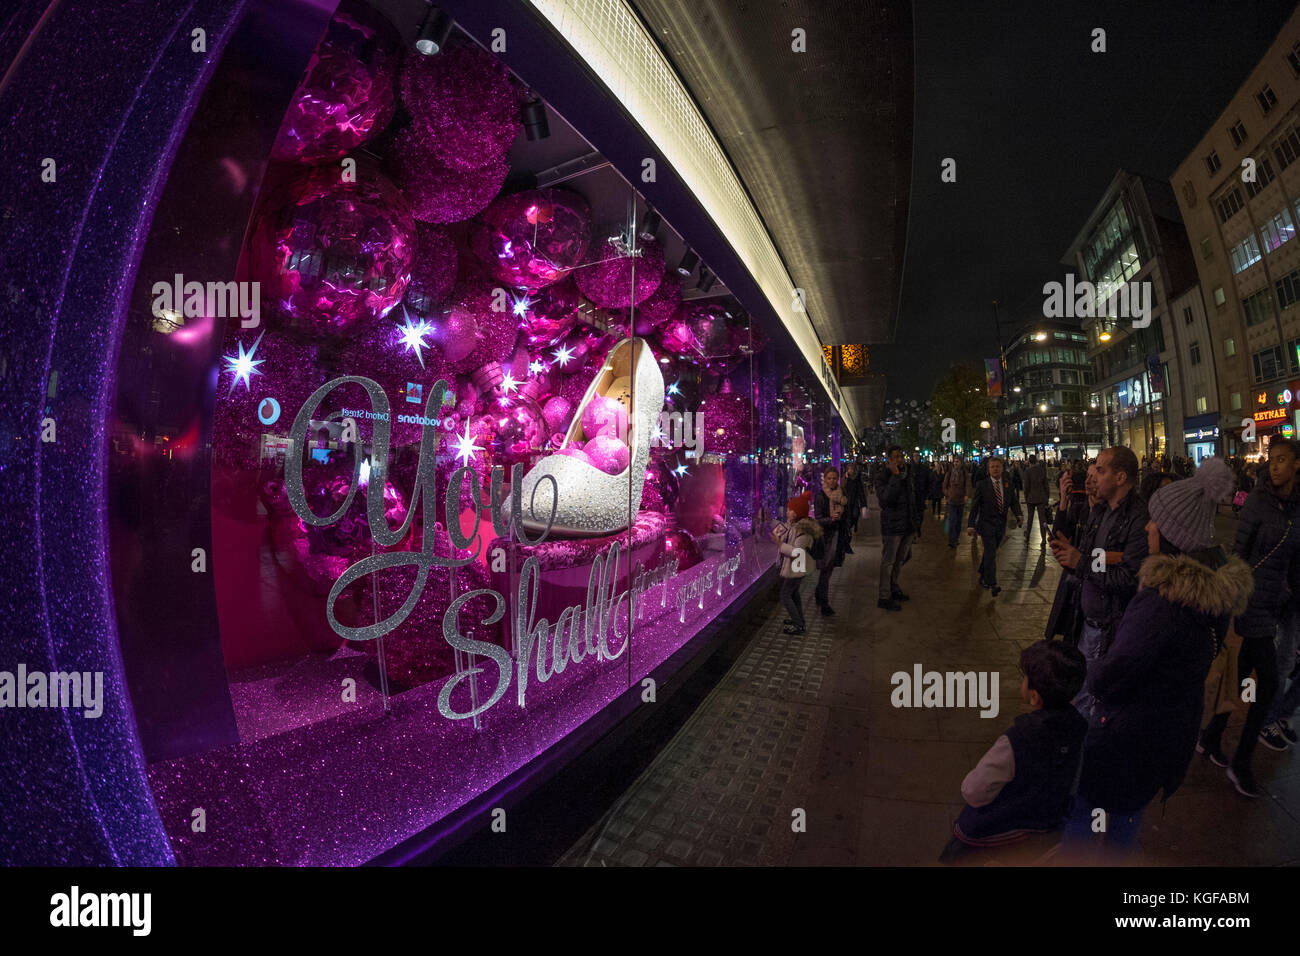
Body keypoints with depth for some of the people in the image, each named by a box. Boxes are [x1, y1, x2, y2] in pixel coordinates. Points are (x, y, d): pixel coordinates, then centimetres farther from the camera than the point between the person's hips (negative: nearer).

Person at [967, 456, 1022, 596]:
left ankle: (983, 577, 33)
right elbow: (974, 506, -4)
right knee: (991, 554, -11)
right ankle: (992, 584, -11)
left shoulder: (1008, 485, 7)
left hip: (1001, 524, 4)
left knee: (990, 552, 15)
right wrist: (971, 525, -9)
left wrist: (1018, 515, -12)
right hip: (987, 524, -4)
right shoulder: (982, 485, -5)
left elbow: (1014, 502, 9)